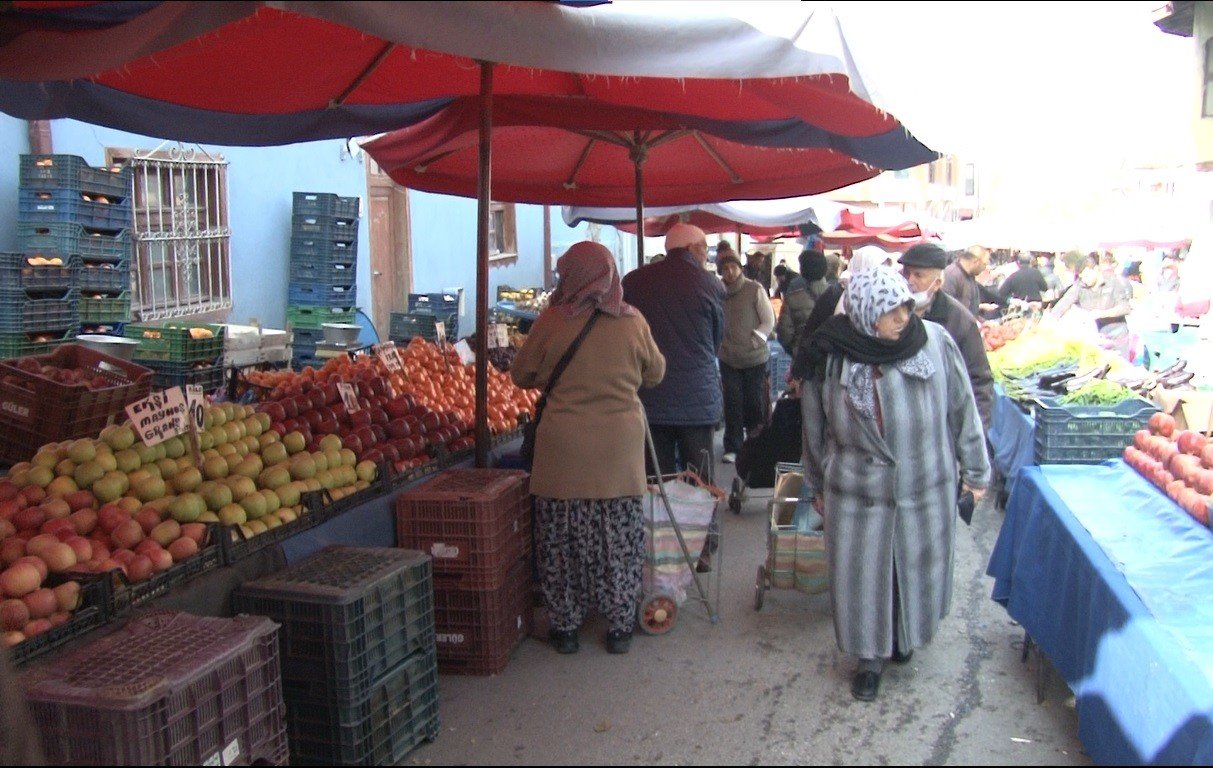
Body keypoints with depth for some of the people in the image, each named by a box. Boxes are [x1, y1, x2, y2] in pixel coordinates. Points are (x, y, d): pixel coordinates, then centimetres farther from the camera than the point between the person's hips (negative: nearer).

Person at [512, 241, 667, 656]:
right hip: (619, 446, 1)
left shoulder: (552, 320, -6)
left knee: (562, 540, 10)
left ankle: (565, 626, 20)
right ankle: (620, 626, 21)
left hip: (563, 446, -1)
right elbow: (655, 374, 12)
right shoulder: (632, 321, -2)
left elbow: (521, 375, 5)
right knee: (618, 540, 11)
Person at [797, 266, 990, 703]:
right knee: (863, 575, 9)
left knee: (919, 568, 18)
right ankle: (871, 655, 32)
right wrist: (819, 485, 11)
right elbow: (815, 425, 2)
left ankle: (907, 635, 46)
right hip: (858, 493, -1)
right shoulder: (831, 357, -12)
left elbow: (962, 409, -1)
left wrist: (975, 470, 7)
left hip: (926, 488, 1)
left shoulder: (936, 342, -13)